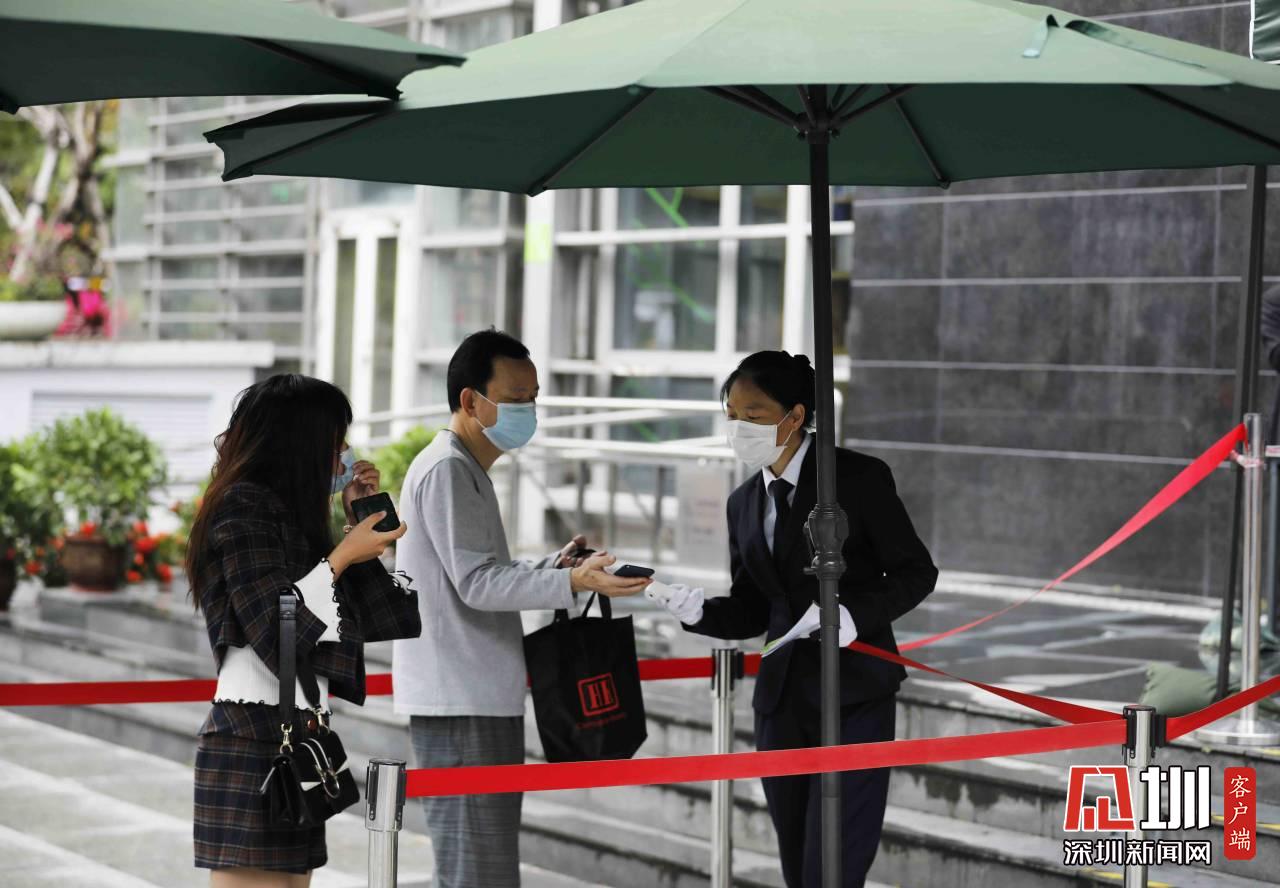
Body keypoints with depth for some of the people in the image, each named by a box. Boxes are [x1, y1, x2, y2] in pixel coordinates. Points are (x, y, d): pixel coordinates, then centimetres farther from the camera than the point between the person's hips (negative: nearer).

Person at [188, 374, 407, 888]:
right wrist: (343, 557, -11)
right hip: (253, 738, -9)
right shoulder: (243, 507, -7)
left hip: (291, 737, 9)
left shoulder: (284, 509, 21)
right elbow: (272, 626, -14)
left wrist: (359, 521, 18)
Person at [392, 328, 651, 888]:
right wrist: (572, 582, -27)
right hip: (460, 705, -10)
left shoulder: (467, 471, 19)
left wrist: (553, 568, 8)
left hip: (483, 700, 10)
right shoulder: (446, 470, -12)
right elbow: (475, 583, -19)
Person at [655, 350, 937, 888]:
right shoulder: (744, 502, 10)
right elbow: (750, 611, 11)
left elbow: (915, 572, -4)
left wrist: (854, 613, -22)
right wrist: (698, 612, -10)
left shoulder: (859, 478, -7)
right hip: (781, 699, 6)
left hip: (854, 693, -6)